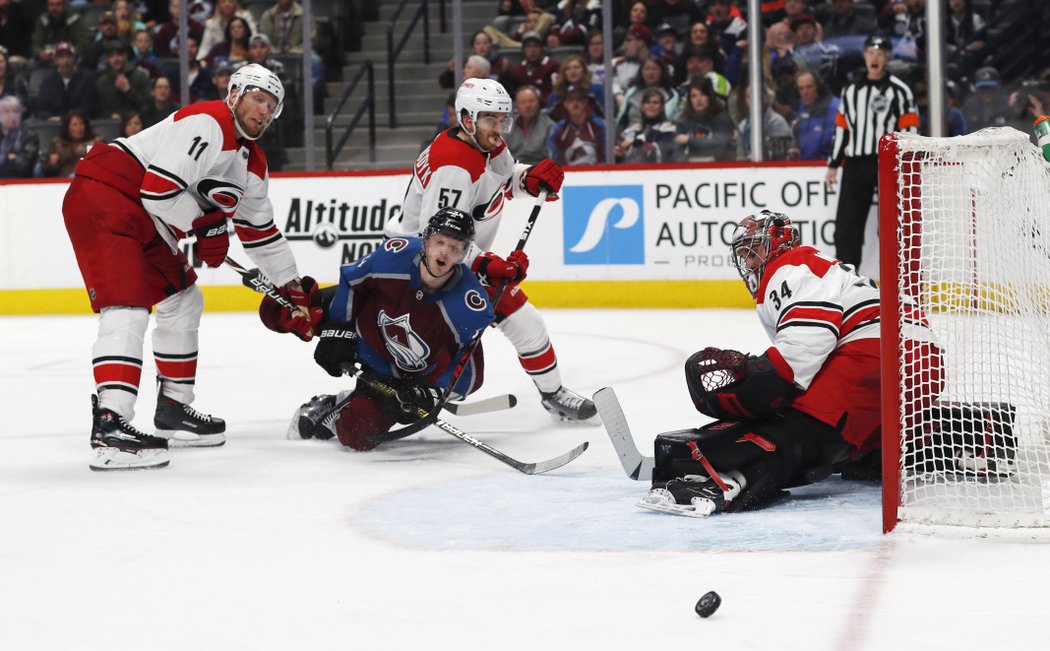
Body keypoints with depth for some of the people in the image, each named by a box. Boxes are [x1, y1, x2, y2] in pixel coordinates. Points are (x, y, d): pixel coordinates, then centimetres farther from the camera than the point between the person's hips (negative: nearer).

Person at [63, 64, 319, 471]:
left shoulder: (251, 165, 15)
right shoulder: (207, 124, -17)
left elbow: (262, 233, 26)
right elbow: (158, 191, -24)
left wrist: (294, 291, 25)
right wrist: (204, 226, -10)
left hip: (146, 222, 11)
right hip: (102, 197, -11)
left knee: (182, 301, 19)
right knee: (127, 308, -22)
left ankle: (173, 409, 32)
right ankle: (110, 425, -33)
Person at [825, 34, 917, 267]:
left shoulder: (899, 90, -2)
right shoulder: (851, 91, 14)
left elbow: (909, 132, -5)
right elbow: (841, 129, 19)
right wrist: (833, 165, 15)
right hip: (855, 165, 5)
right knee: (846, 224, 1)